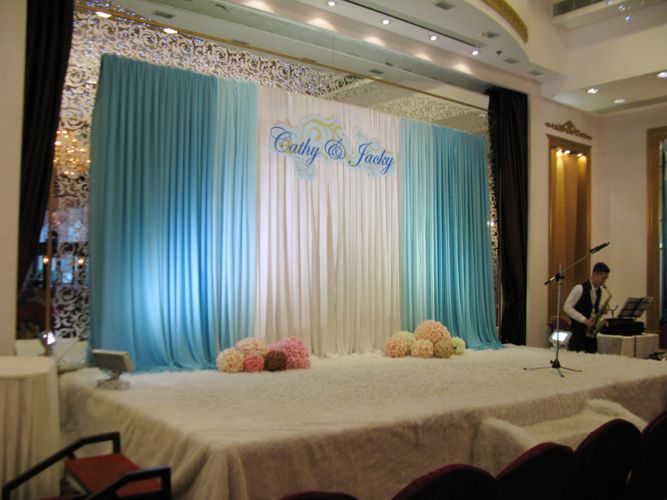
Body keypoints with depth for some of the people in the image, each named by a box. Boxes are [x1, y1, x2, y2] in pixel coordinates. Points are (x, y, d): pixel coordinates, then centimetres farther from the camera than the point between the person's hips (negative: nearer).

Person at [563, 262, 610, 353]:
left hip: (590, 329, 7)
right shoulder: (580, 288, -12)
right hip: (578, 328, -7)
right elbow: (567, 307, -15)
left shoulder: (599, 291, 10)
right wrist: (584, 320, -19)